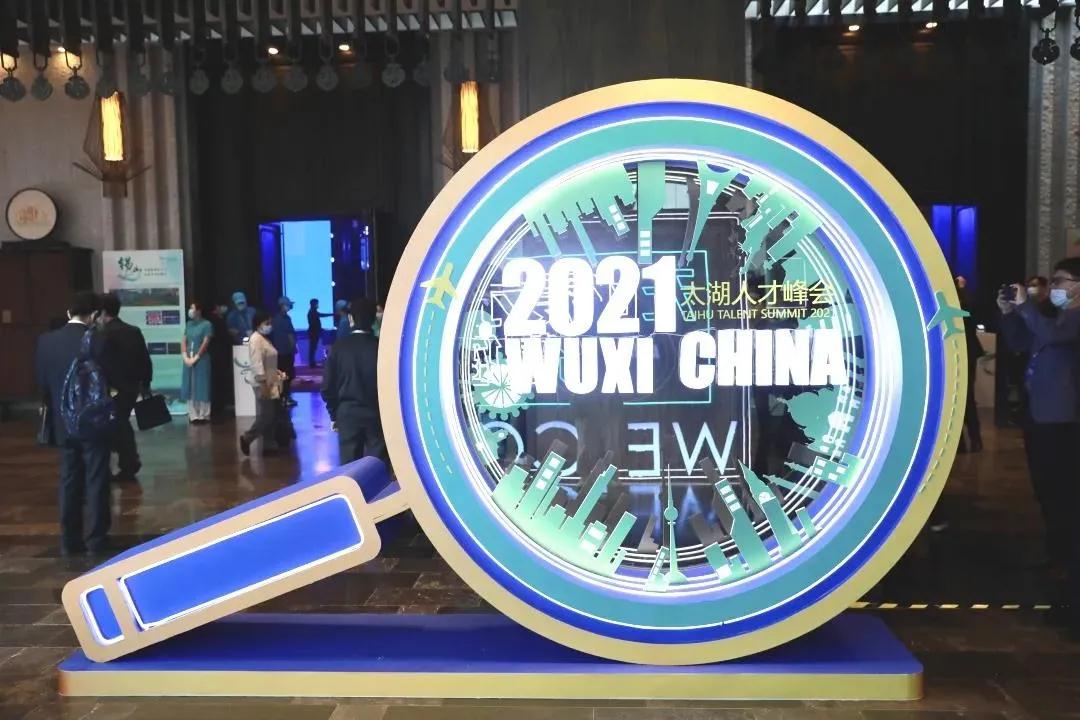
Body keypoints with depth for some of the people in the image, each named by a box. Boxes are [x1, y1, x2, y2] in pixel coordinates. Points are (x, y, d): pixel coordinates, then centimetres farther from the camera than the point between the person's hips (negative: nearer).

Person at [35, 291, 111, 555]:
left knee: (69, 480, 12)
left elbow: (42, 383, 4)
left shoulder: (45, 340, -1)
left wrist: (57, 410, 16)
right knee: (96, 480, 5)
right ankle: (97, 539, 10)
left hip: (64, 423, 4)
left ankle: (69, 540, 16)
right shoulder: (97, 340, -16)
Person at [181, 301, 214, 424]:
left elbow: (205, 343, -11)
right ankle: (193, 415, 13)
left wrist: (195, 358, -13)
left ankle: (203, 415, 6)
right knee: (190, 388, 6)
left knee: (202, 387, -1)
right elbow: (184, 341, 10)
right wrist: (185, 357, -3)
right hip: (188, 360, 6)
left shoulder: (206, 324, -6)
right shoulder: (189, 324, 11)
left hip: (201, 360, -6)